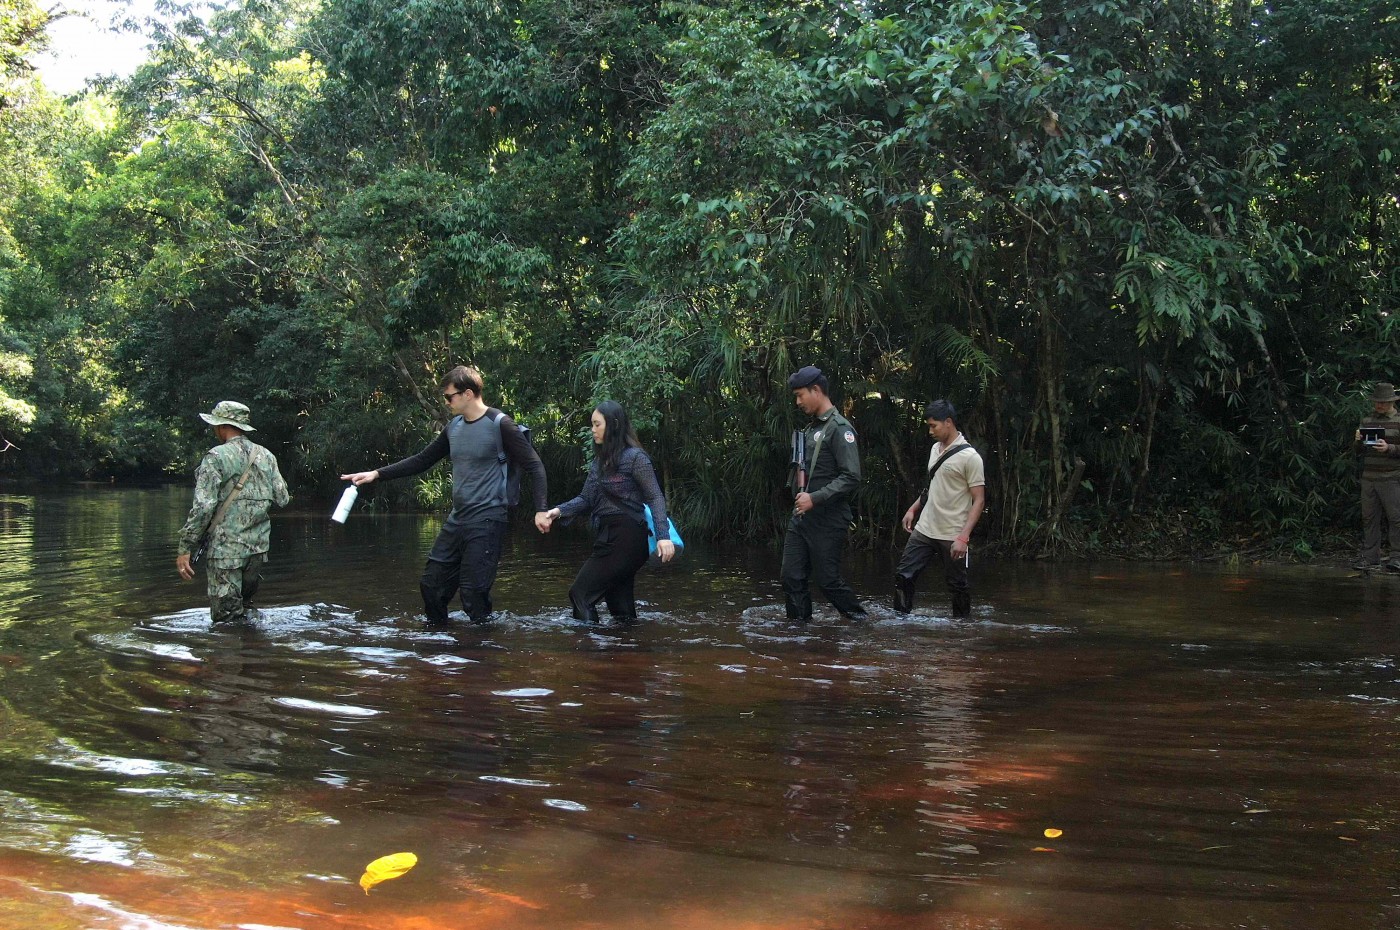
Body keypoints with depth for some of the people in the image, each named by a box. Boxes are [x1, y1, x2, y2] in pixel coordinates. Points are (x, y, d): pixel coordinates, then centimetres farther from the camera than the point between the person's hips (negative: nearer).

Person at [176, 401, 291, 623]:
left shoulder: (216, 457, -9)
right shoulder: (267, 456, 8)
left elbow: (203, 507, -14)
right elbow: (282, 499, 8)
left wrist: (185, 548, -10)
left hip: (226, 549, -6)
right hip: (259, 547, 6)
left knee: (226, 618, -2)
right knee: (244, 606, 19)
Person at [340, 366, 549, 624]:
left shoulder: (499, 425, -11)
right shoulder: (454, 427, 10)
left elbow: (534, 466, -11)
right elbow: (422, 460, 18)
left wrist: (541, 510, -21)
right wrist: (376, 474, 12)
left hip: (486, 521, -8)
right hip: (457, 520, 8)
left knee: (473, 591, -11)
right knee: (432, 583, 10)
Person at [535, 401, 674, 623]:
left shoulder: (634, 457, -9)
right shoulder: (600, 461, 14)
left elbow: (655, 497, -13)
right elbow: (585, 499, 14)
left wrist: (662, 536, -23)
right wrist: (557, 512, -2)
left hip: (625, 539, -8)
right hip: (608, 538, 8)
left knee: (581, 593, -8)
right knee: (619, 601, 11)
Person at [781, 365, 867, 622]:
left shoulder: (839, 428, -12)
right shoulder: (812, 429, 14)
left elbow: (852, 477, -20)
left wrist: (815, 498, -22)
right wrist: (799, 495, 7)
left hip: (827, 520, -8)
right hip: (801, 517, 8)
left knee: (827, 579, 1)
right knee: (792, 577, 4)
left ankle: (859, 619, 20)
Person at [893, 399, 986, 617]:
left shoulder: (969, 456, -14)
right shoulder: (935, 449, 10)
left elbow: (979, 500, -15)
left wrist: (963, 537, -21)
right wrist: (913, 508, 15)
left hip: (952, 536, -7)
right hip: (924, 530, 7)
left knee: (957, 585, 4)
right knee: (903, 575, 1)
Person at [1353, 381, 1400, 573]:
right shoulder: (1366, 420, 15)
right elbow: (1357, 451, 15)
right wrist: (1358, 441, -5)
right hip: (1368, 477, 4)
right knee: (1369, 517, 5)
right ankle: (1370, 557, 9)